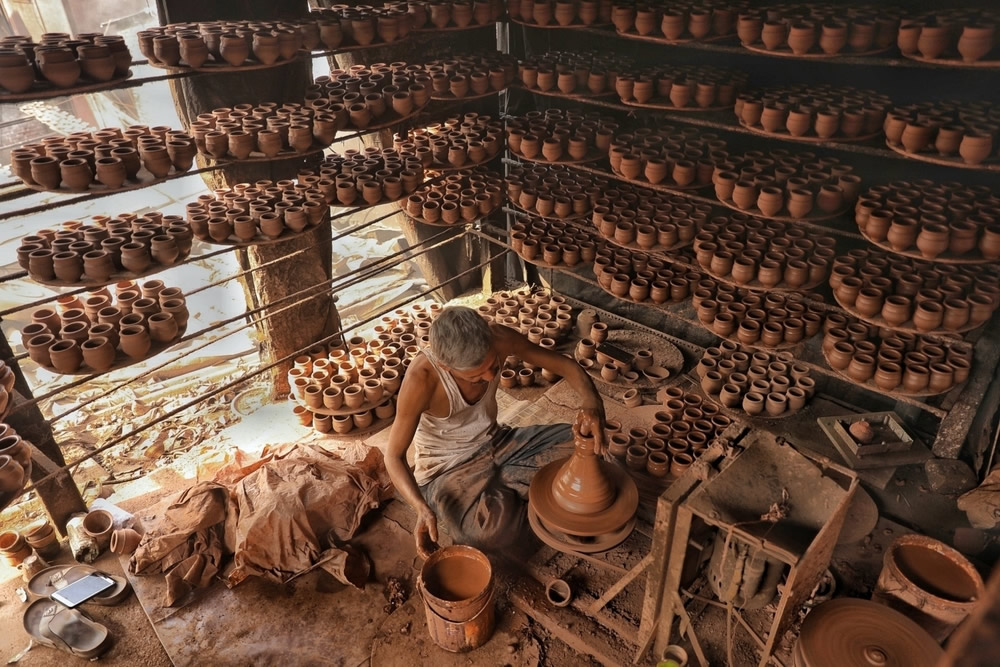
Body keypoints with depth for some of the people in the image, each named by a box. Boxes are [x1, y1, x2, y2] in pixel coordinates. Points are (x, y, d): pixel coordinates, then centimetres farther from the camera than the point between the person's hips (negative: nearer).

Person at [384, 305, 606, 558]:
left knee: (584, 446, -2)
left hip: (496, 443, 5)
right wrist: (421, 508, -39)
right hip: (447, 468, -5)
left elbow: (565, 365, -11)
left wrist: (590, 400, -32)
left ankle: (497, 488, -2)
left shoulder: (498, 338, -21)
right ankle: (504, 495, 2)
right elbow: (394, 456, -22)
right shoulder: (422, 378, -32)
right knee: (494, 533, -33)